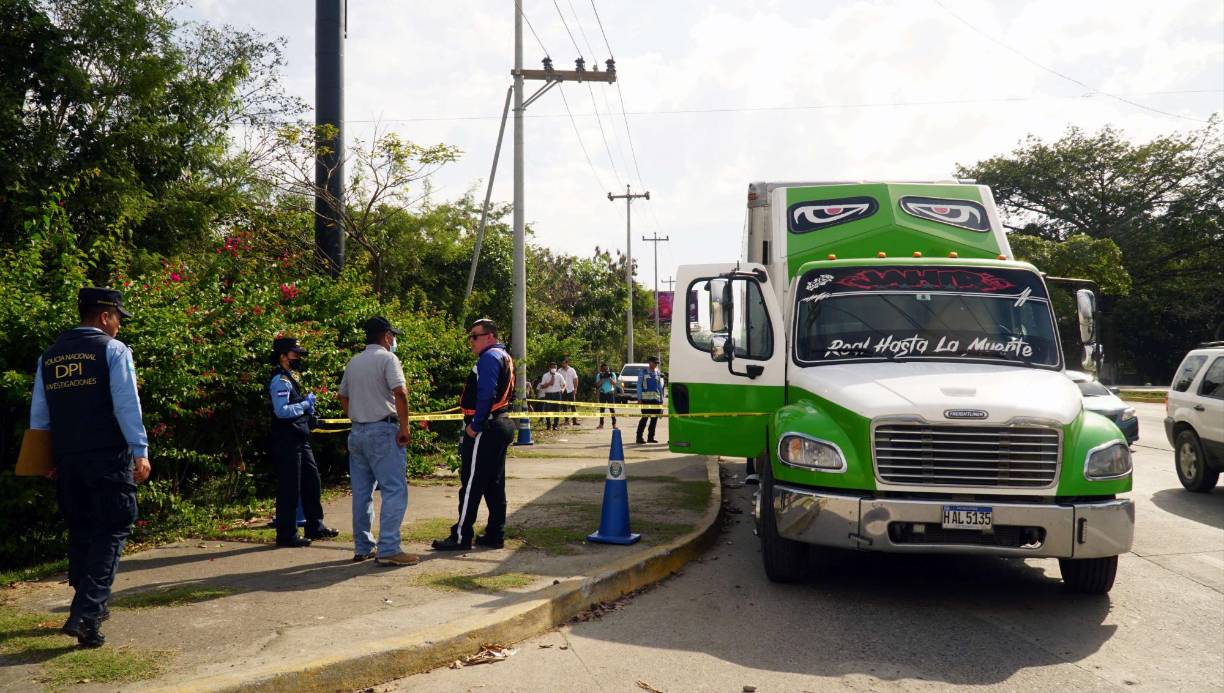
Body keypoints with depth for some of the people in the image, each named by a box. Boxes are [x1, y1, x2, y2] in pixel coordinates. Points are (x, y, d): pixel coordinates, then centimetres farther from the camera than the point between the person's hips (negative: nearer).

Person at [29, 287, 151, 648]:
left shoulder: (49, 355, 13)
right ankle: (86, 614, -15)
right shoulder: (113, 350, -6)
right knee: (110, 533, -3)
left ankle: (91, 606, 26)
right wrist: (140, 452, -12)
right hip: (108, 456, -6)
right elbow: (127, 405, -13)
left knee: (80, 533, 17)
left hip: (66, 458, 6)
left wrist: (47, 459, 21)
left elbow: (39, 413, 15)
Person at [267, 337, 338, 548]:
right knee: (289, 488, -5)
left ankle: (315, 526, 25)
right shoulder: (280, 380, -14)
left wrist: (308, 408, 10)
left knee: (312, 482, 15)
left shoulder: (290, 378, 18)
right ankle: (286, 535, 2)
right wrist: (305, 404, -15)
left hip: (300, 440, 10)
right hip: (287, 441, -10)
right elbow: (281, 411, -25)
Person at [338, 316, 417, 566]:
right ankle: (388, 550, -11)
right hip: (383, 431, -8)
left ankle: (363, 547, 17)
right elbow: (400, 392, -19)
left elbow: (343, 396, 20)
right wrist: (404, 427, -14)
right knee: (394, 490, -6)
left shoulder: (353, 363, 14)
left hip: (357, 432, 8)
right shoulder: (387, 358, -8)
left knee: (361, 492, 12)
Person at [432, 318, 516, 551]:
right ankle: (495, 535, 16)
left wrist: (475, 425, -18)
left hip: (485, 429, -10)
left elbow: (486, 394, -23)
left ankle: (461, 536, -2)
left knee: (471, 484, -5)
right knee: (494, 484, 12)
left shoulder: (489, 357, -13)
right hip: (501, 425, 10)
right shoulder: (505, 357, 18)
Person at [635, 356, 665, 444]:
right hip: (646, 399, -5)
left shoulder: (658, 374, 15)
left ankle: (651, 437, 12)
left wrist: (661, 400, 13)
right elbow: (639, 386, 0)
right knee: (645, 418, -10)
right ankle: (639, 437, -6)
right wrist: (639, 398, -7)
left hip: (656, 399, 5)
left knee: (654, 418, 5)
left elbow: (660, 387, 18)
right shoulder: (643, 373, 2)